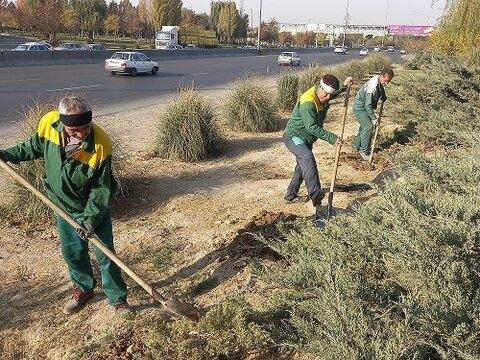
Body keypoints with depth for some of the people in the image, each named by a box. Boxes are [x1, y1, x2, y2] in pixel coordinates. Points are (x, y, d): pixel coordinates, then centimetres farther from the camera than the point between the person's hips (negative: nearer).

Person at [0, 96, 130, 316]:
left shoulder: (100, 146, -31)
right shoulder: (48, 123, -20)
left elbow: (101, 188, -21)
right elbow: (35, 145, 6)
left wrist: (91, 219, -24)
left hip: (95, 207, -4)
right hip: (64, 206, 4)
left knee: (105, 254, 2)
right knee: (72, 253, 17)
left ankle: (118, 299, 21)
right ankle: (83, 289, 42)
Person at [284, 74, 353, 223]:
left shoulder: (324, 96, -2)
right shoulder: (308, 102, -30)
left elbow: (336, 92, 23)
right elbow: (312, 127, -33)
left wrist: (344, 85, 2)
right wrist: (332, 138, -32)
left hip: (306, 139, 10)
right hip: (294, 136, -10)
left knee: (302, 166, 18)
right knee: (307, 157, -35)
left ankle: (290, 196, 34)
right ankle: (314, 193, -49)